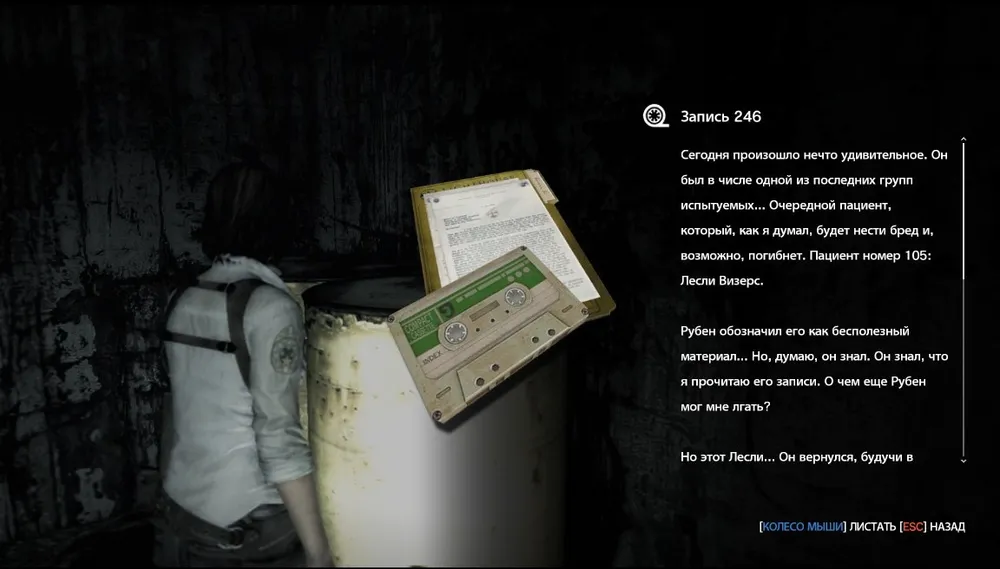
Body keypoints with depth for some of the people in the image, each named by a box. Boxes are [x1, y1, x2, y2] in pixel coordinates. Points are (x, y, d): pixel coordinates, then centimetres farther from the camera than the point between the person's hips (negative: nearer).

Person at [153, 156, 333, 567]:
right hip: (247, 529, -6)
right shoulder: (269, 307, -18)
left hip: (177, 515, 6)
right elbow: (279, 440, -20)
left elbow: (182, 409, 12)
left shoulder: (182, 301, 2)